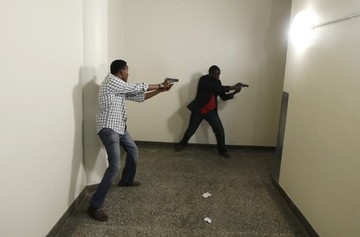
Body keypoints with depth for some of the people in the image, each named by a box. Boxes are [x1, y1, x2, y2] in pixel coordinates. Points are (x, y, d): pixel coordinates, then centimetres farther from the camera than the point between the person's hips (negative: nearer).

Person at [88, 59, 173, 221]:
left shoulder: (121, 88, 14)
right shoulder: (110, 81, -14)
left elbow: (139, 97, 16)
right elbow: (137, 88, -13)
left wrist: (160, 90, 12)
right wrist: (160, 85, -3)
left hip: (119, 127, 11)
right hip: (108, 129, -11)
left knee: (133, 150, 27)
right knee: (114, 167, -18)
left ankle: (126, 180, 50)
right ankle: (94, 206, -11)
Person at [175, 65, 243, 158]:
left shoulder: (217, 82, 1)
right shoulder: (204, 80, -18)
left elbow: (224, 97, 3)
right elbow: (216, 88, -33)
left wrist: (234, 93, -13)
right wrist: (232, 87, -30)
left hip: (211, 111, 4)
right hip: (199, 110, -4)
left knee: (220, 131, -4)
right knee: (191, 130, 9)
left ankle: (222, 150, 16)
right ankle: (182, 143, 37)